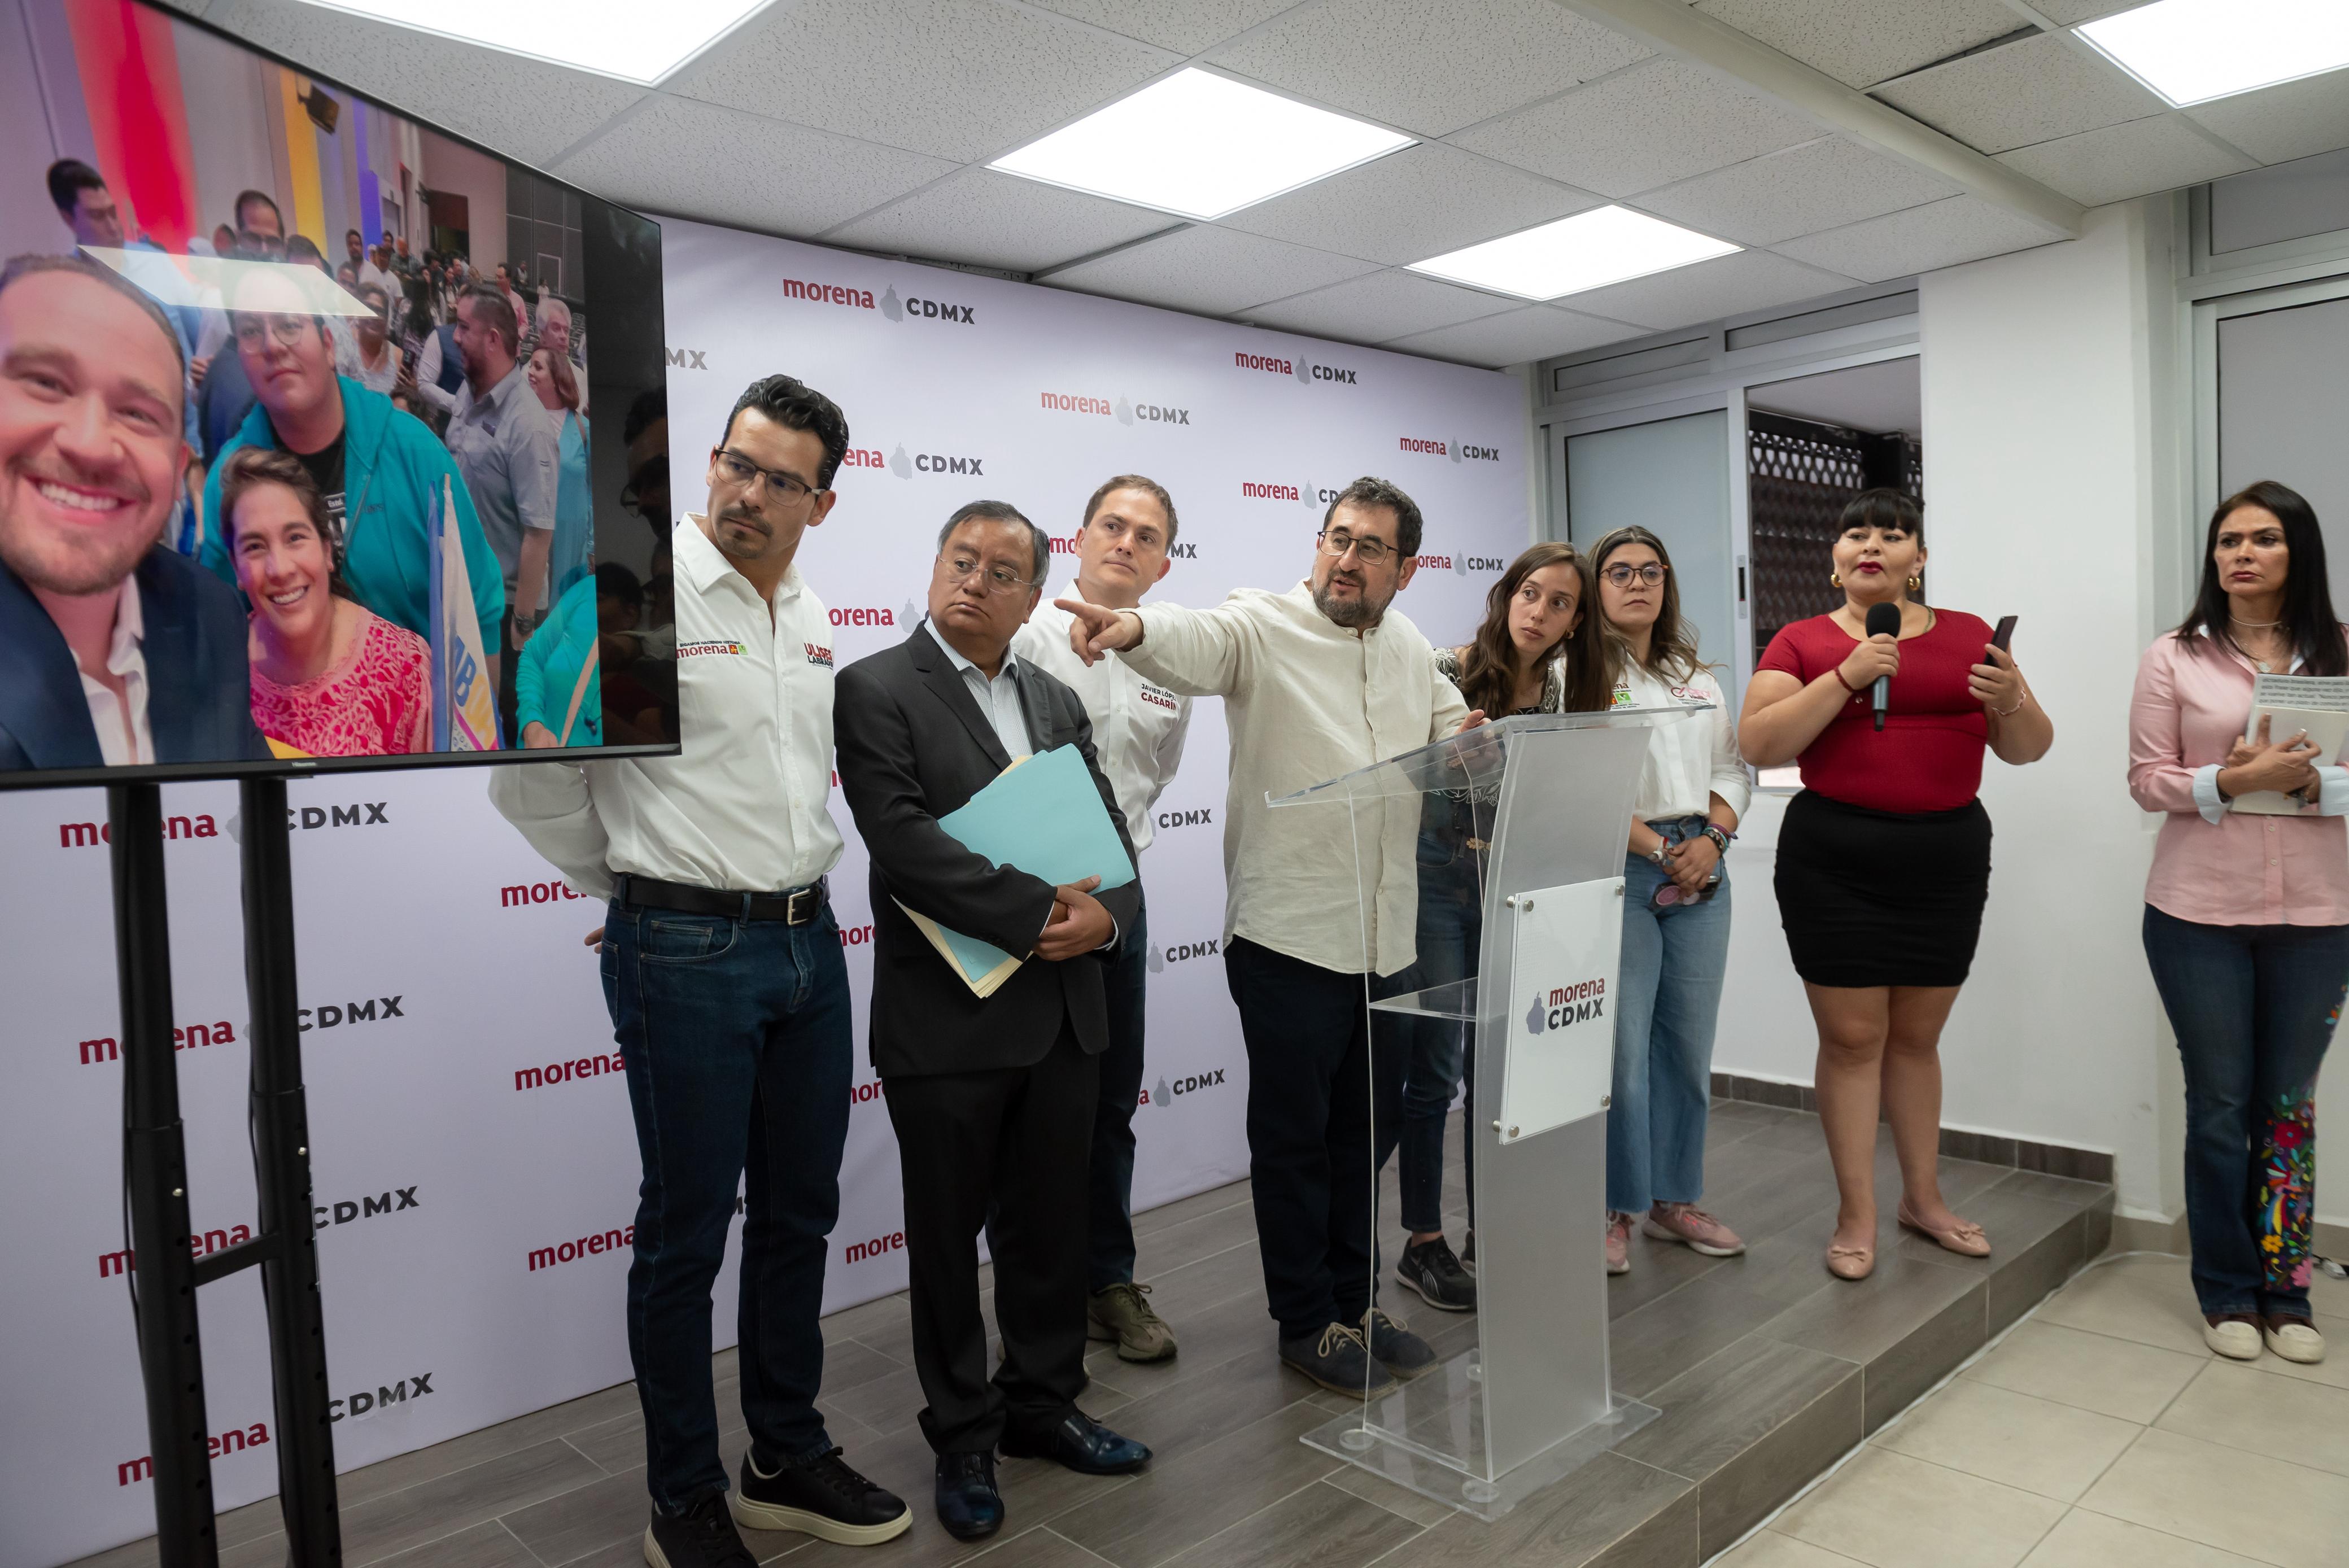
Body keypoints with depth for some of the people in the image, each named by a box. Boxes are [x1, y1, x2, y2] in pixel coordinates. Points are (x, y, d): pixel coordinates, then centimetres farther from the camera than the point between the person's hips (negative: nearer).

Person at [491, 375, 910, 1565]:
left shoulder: (812, 619, 10)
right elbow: (530, 777, -9)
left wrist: (792, 887, 15)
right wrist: (629, 884, 2)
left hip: (808, 941, 7)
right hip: (684, 953, -6)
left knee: (798, 1213, 16)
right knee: (686, 1232, 7)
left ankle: (788, 1460, 34)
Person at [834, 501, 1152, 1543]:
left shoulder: (1057, 702, 11)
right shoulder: (877, 690, -7)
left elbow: (1112, 838, 8)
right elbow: (905, 844, -19)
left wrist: (1104, 916, -14)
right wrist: (1043, 912, -21)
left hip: (1063, 1015, 5)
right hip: (947, 1019, -5)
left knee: (1051, 1225, 17)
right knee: (948, 1238, 11)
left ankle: (1042, 1403, 37)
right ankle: (963, 1439, 29)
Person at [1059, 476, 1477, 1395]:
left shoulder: (1409, 648, 11)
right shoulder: (1264, 626, -10)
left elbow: (1449, 723, 26)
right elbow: (1201, 644, -31)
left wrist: (1473, 741, 2)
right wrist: (1137, 628, -53)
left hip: (1390, 937, 7)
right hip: (1291, 935, -6)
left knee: (1368, 1132, 18)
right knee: (1296, 1137, 7)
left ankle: (1353, 1301, 35)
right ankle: (1306, 1321, 23)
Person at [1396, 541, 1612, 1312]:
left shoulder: (1560, 692, 6)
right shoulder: (1445, 674, -9)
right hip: (1435, 878, -5)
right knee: (1436, 1065, -2)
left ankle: (1487, 1229, 26)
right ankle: (1423, 1244, 10)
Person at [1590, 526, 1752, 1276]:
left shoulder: (1697, 676, 18)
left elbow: (1732, 770, 14)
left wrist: (1711, 840, -4)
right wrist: (1659, 849, -13)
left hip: (1701, 873, 6)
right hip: (1617, 874, -6)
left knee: (1689, 1044, 9)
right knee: (1620, 1050, -6)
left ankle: (1674, 1200, 22)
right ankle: (1614, 1211, 7)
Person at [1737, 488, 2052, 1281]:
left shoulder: (1967, 636, 7)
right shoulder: (1802, 642, 0)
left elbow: (2029, 748, 7)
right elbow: (1758, 746, -11)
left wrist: (2011, 701, -15)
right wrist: (1845, 676, -19)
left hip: (1948, 855, 3)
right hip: (1834, 859, -2)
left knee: (1917, 1035, 13)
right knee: (1852, 1036, 1)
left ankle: (1924, 1197, 29)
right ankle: (1857, 1215, 12)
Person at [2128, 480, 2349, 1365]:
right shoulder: (2175, 659, 1)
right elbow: (2147, 781, -3)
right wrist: (2236, 780, -19)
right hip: (2200, 913, -1)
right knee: (2221, 1104, 7)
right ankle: (2227, 1293, 22)